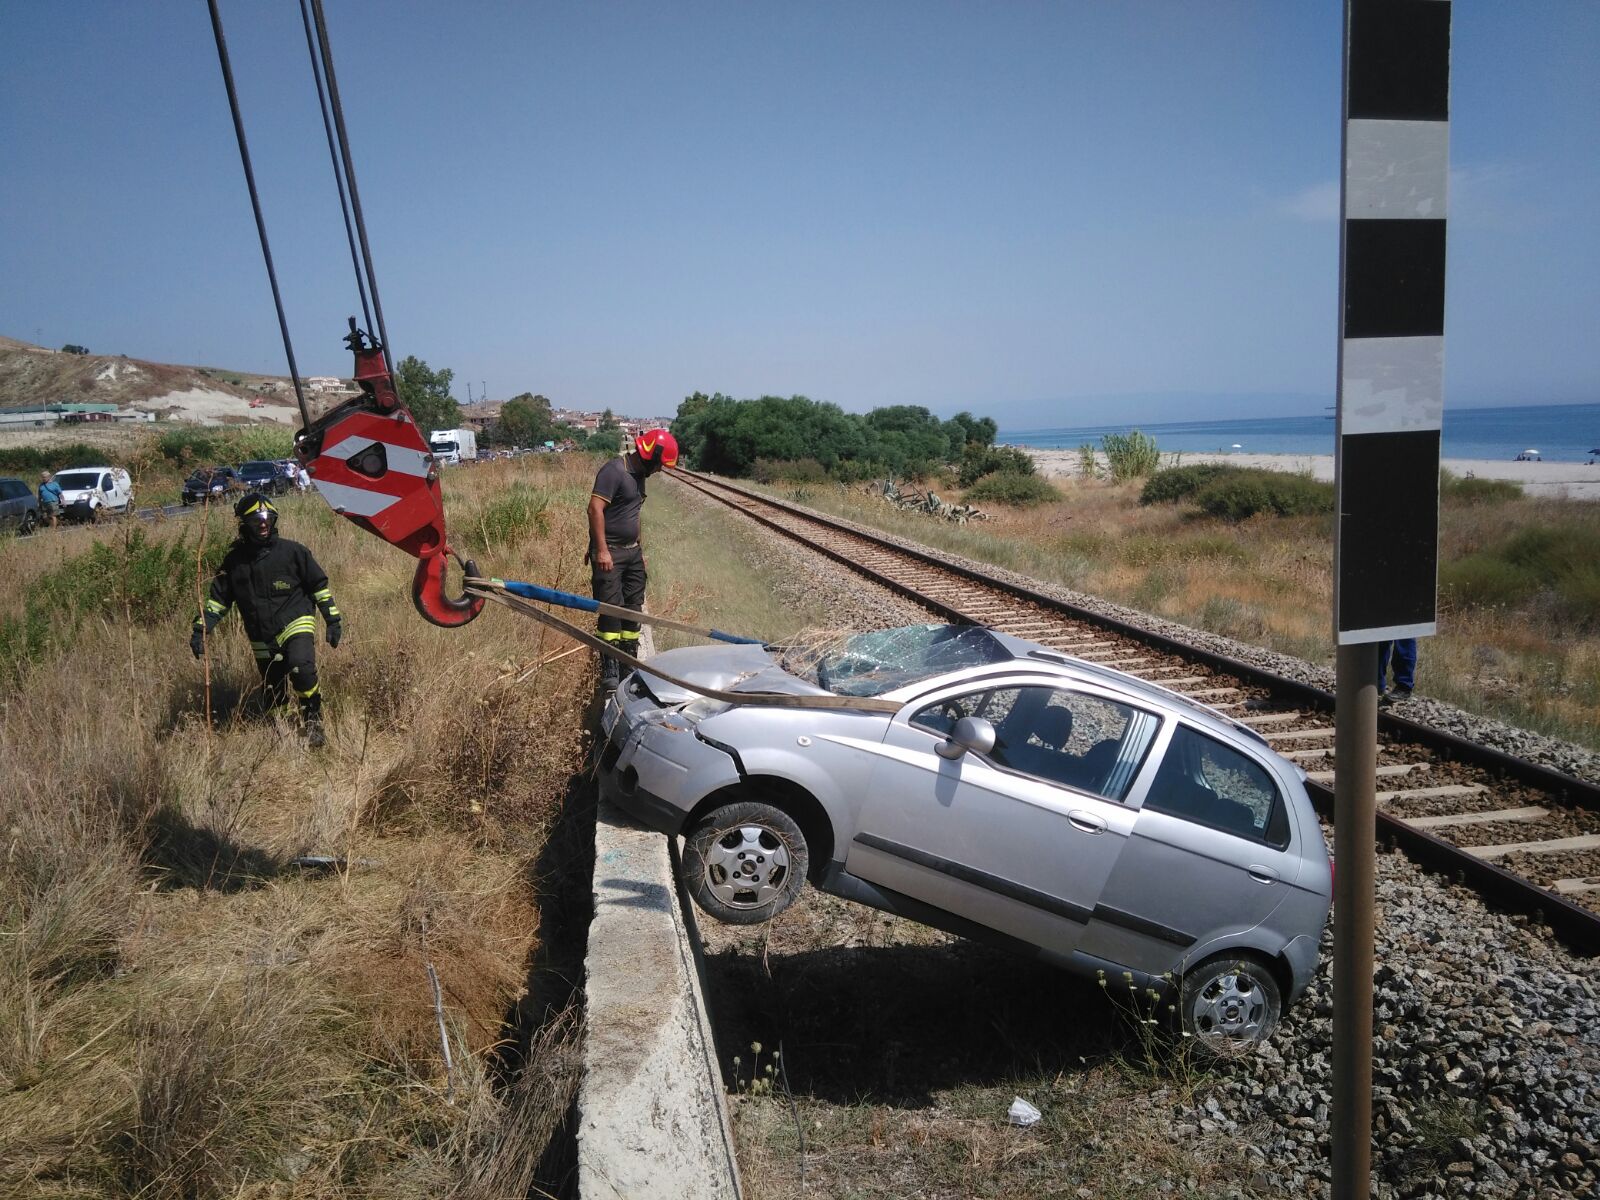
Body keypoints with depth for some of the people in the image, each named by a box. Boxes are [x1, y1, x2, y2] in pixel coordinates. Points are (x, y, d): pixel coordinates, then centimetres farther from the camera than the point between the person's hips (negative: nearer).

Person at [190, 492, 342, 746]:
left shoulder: (291, 551, -2)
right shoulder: (234, 560, 6)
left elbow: (319, 584, 4)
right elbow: (219, 597, 12)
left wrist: (333, 619, 0)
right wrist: (201, 629, 2)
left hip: (295, 625, -3)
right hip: (262, 639, 4)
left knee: (302, 669, -29)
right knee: (274, 695, 7)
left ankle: (313, 721, -9)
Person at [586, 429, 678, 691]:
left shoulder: (638, 475, 14)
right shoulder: (614, 471, -14)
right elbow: (595, 509, -21)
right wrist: (602, 550, -25)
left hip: (632, 551, 9)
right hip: (610, 553, -9)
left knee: (633, 608, 11)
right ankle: (609, 672, -3)